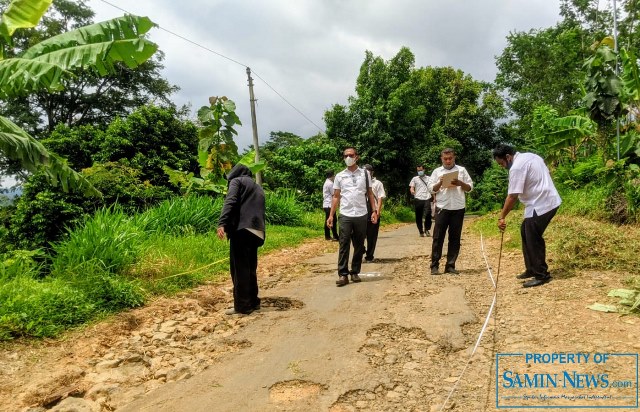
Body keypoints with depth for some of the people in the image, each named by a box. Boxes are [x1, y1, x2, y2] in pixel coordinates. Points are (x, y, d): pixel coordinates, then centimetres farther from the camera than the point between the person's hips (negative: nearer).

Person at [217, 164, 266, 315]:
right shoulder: (258, 188, 29)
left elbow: (230, 202, -11)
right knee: (250, 268, 16)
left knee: (239, 268, -3)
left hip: (241, 229, -7)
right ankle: (253, 301, 22)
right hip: (256, 231, 7)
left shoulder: (237, 181, 7)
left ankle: (242, 306, 0)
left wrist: (222, 223, -22)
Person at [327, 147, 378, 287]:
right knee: (343, 245, -3)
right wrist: (331, 215, 2)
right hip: (345, 216, -1)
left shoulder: (365, 174, 7)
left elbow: (370, 193, 10)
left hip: (361, 215, 1)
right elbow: (336, 197, 9)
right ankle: (343, 274, -2)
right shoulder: (339, 176, 8)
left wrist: (374, 210, -2)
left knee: (359, 245, 7)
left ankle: (355, 272, 17)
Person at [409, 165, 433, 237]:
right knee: (418, 217, 3)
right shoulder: (415, 179, 15)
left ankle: (427, 229, 1)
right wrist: (412, 191, -20)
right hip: (418, 199, 0)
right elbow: (411, 187, 4)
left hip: (427, 199, 0)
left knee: (428, 214, -17)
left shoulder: (428, 178, 18)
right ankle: (421, 232, 13)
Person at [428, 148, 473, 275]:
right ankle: (434, 265, 2)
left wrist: (460, 183, -11)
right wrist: (440, 183, -14)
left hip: (458, 209, 1)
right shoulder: (437, 171, 8)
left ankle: (450, 265, 11)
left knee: (455, 238, 4)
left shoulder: (462, 170, 9)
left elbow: (470, 187, 8)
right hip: (442, 208, -1)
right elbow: (431, 189, 3)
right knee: (438, 237, -2)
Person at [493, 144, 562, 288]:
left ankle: (541, 275, 5)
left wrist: (501, 217, -18)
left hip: (540, 206, -11)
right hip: (549, 201, 11)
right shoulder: (531, 156, 12)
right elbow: (547, 174, 22)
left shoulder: (517, 167, -19)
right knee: (526, 232, 16)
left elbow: (512, 196, -22)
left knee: (533, 240, -3)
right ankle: (532, 269, 24)